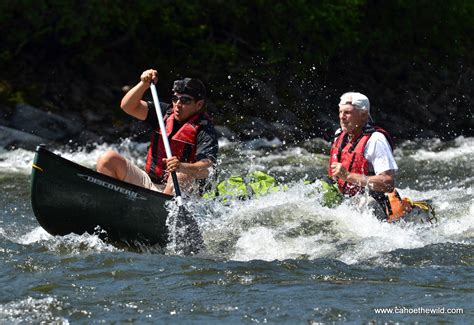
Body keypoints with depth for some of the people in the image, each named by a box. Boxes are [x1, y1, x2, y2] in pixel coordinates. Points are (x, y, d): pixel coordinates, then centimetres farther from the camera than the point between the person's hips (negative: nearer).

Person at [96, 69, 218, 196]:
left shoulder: (204, 129, -10)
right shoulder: (165, 113, 8)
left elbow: (206, 170, -26)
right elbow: (127, 106, 2)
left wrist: (182, 167, -46)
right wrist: (144, 84, -14)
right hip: (148, 183, 5)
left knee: (182, 175, -38)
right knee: (108, 159, -11)